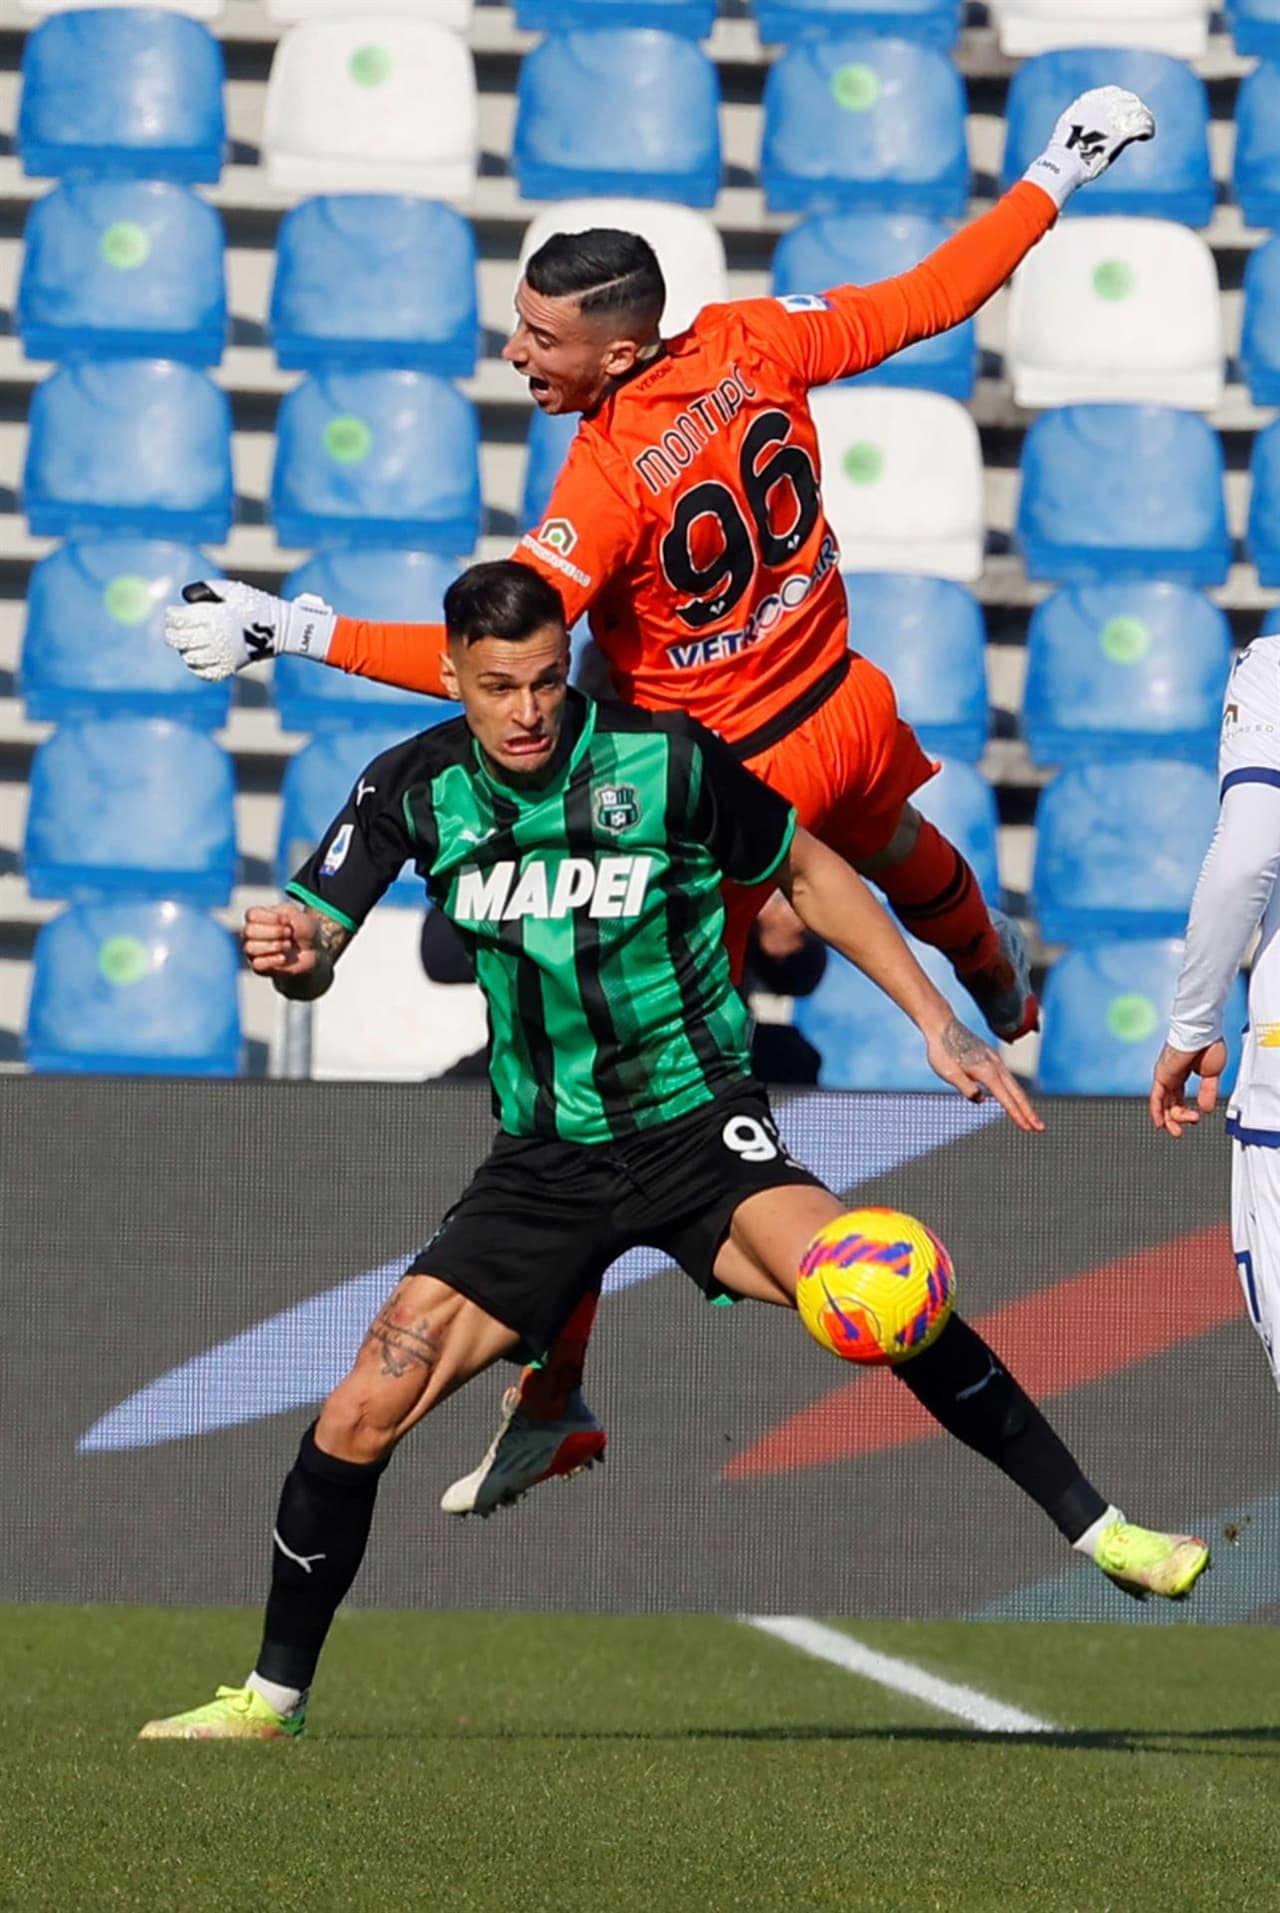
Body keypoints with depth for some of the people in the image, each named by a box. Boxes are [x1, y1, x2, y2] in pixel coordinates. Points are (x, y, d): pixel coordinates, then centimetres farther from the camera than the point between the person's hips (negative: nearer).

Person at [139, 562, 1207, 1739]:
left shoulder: (665, 759, -11)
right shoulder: (415, 789, -4)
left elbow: (805, 871, 4)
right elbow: (316, 947, -6)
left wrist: (936, 1021, 0)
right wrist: (290, 953, -32)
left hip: (698, 1125, -3)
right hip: (546, 1156, 3)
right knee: (365, 1409, -7)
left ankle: (1098, 1530, -21)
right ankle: (274, 1694, 12)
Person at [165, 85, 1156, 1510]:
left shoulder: (607, 482, -30)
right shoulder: (751, 346, -12)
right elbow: (932, 297, -2)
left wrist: (294, 631, -40)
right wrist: (1056, 178, 11)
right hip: (849, 717, 8)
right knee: (912, 866, 42)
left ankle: (553, 1396, -3)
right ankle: (1006, 999, 76)